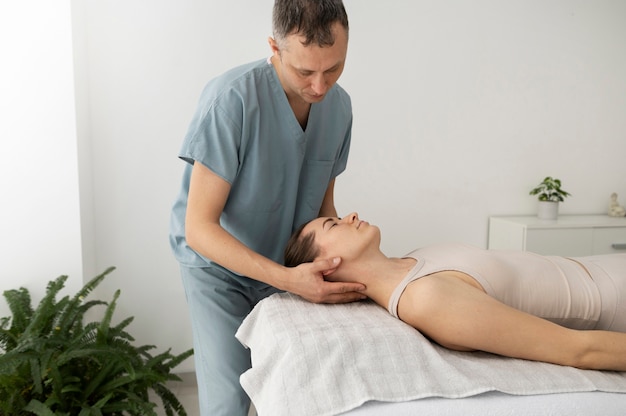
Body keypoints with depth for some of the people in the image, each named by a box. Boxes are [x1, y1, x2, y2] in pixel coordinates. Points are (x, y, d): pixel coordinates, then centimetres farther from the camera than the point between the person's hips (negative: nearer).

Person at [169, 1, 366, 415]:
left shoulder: (338, 105, -8)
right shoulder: (232, 98, -27)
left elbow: (323, 205, 3)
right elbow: (199, 227, -25)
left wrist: (340, 265, -14)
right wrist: (287, 279, -35)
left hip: (284, 265, 5)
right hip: (217, 262, -4)